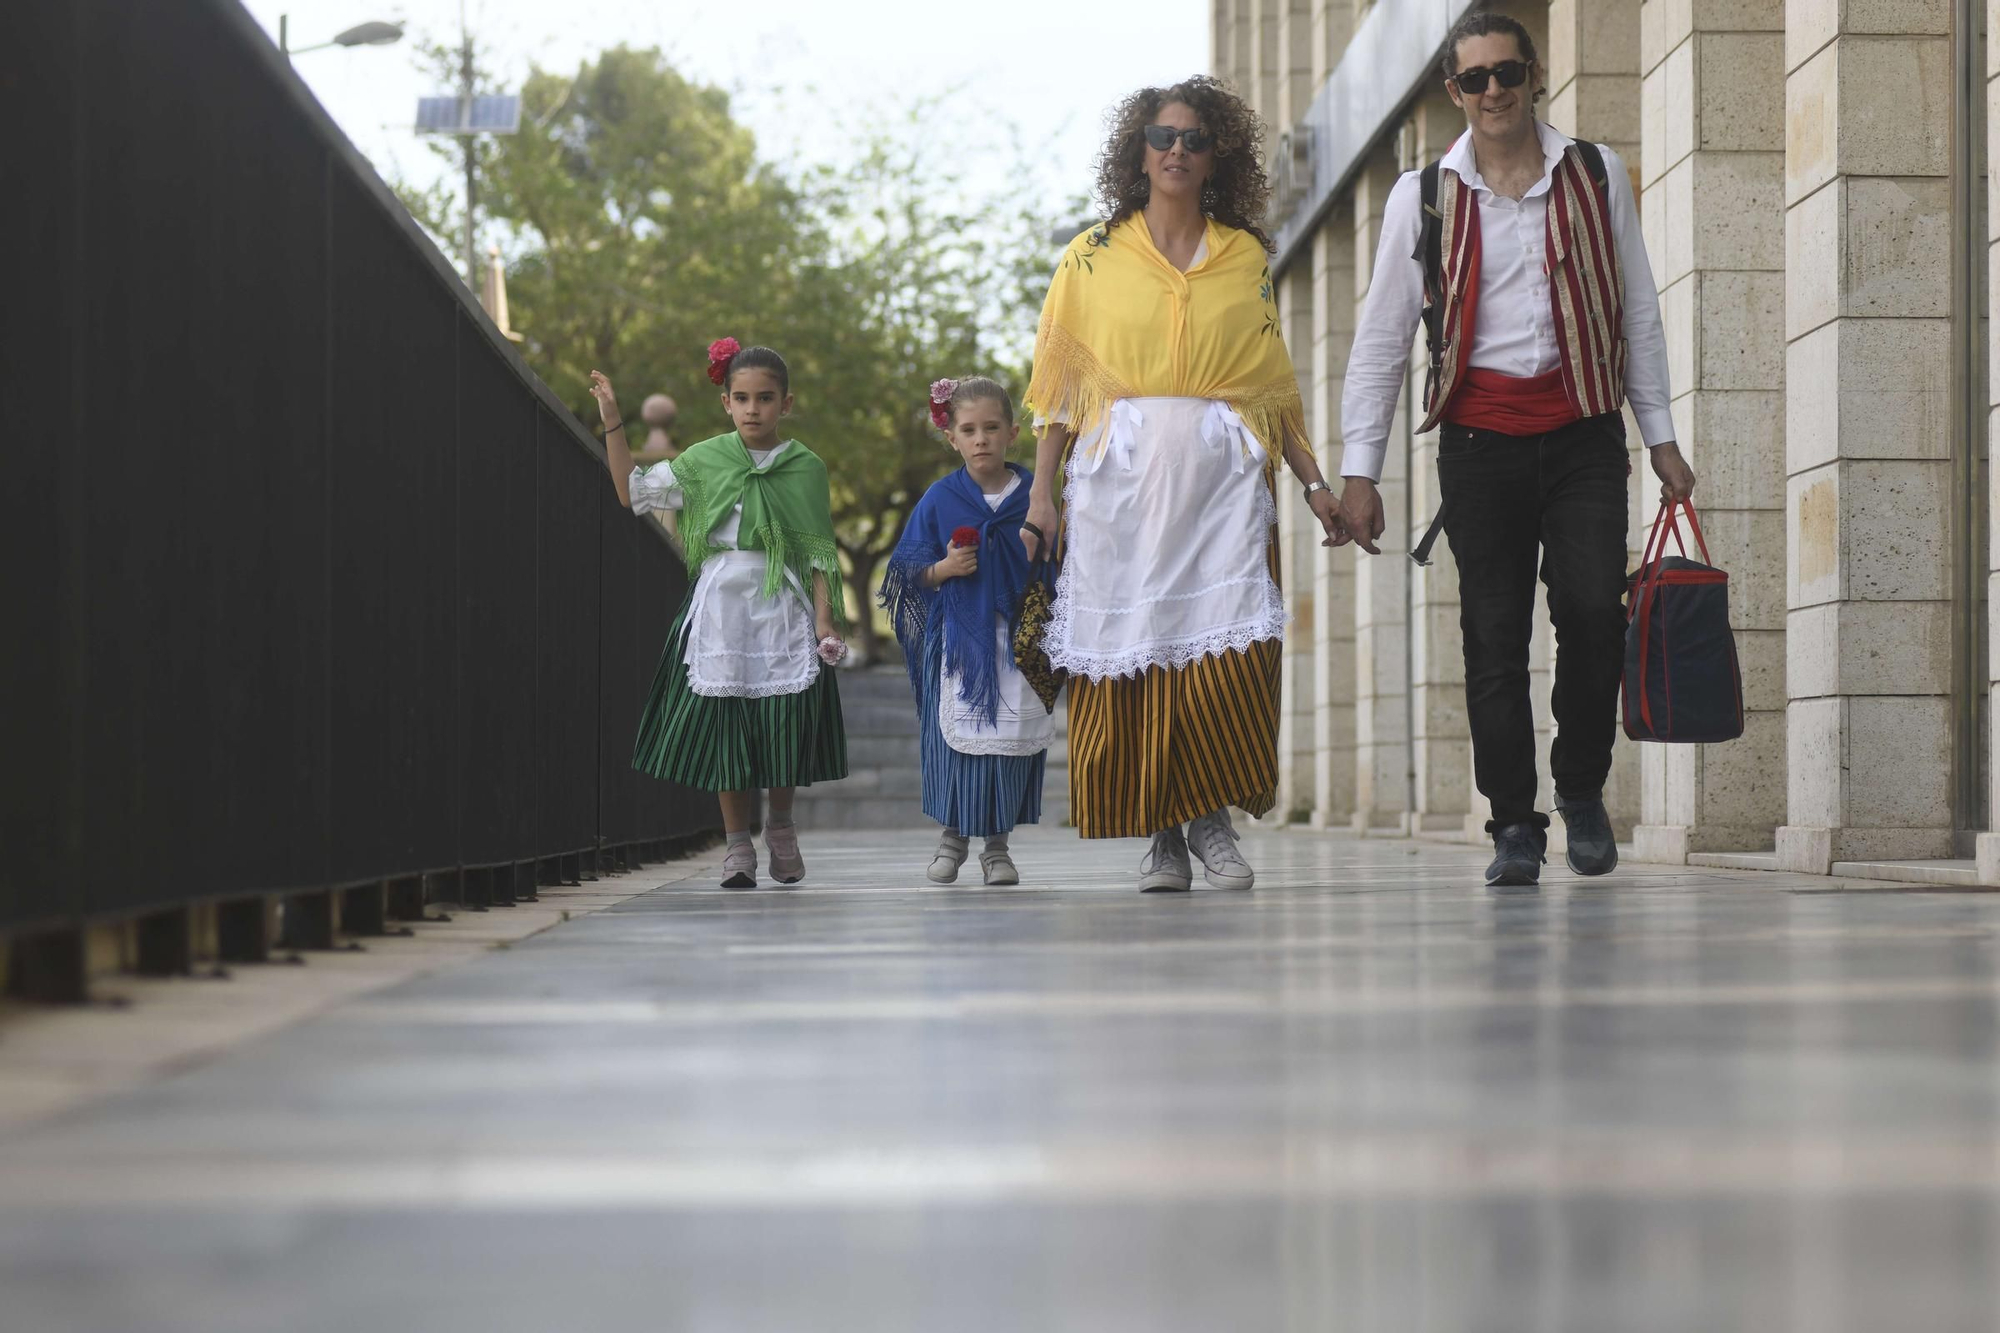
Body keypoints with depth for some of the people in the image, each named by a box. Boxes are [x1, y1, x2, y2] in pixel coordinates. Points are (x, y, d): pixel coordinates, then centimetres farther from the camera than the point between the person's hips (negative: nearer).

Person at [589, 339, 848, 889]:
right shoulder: (705, 461, 4)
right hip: (721, 607, 1)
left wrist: (825, 617, -5)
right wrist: (613, 424, 1)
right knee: (724, 723, 1)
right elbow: (633, 493, 8)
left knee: (786, 723, -3)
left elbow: (819, 553, 3)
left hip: (784, 611, -1)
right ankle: (737, 844, 12)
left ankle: (780, 824, 23)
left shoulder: (806, 467, 3)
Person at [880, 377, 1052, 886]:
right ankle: (953, 837, 13)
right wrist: (943, 569, -13)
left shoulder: (1032, 495, 2)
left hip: (1016, 636, 0)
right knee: (955, 733, -3)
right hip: (958, 637, 0)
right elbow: (911, 573, 7)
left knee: (1012, 737, -1)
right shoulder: (940, 499, 2)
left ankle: (997, 844, 12)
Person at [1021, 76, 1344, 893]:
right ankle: (1160, 833, 2)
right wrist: (1041, 489, 1)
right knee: (1132, 647, -5)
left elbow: (1276, 389, 15)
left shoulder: (1246, 258, 14)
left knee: (1229, 646, -13)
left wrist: (1313, 482, 7)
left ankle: (1213, 819, -4)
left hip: (1224, 475, 1)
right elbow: (1060, 387, 9)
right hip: (1121, 476, 0)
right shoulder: (1093, 259, 10)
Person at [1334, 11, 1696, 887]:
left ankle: (1581, 785, 11)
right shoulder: (1423, 197, 5)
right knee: (1494, 635, -1)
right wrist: (1359, 470, 2)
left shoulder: (1596, 177, 8)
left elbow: (1638, 310, 13)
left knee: (1594, 610, -12)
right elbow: (1381, 338, 7)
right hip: (1480, 436, 0)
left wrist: (1660, 435, 10)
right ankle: (1514, 826, 7)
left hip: (1582, 429, 0)